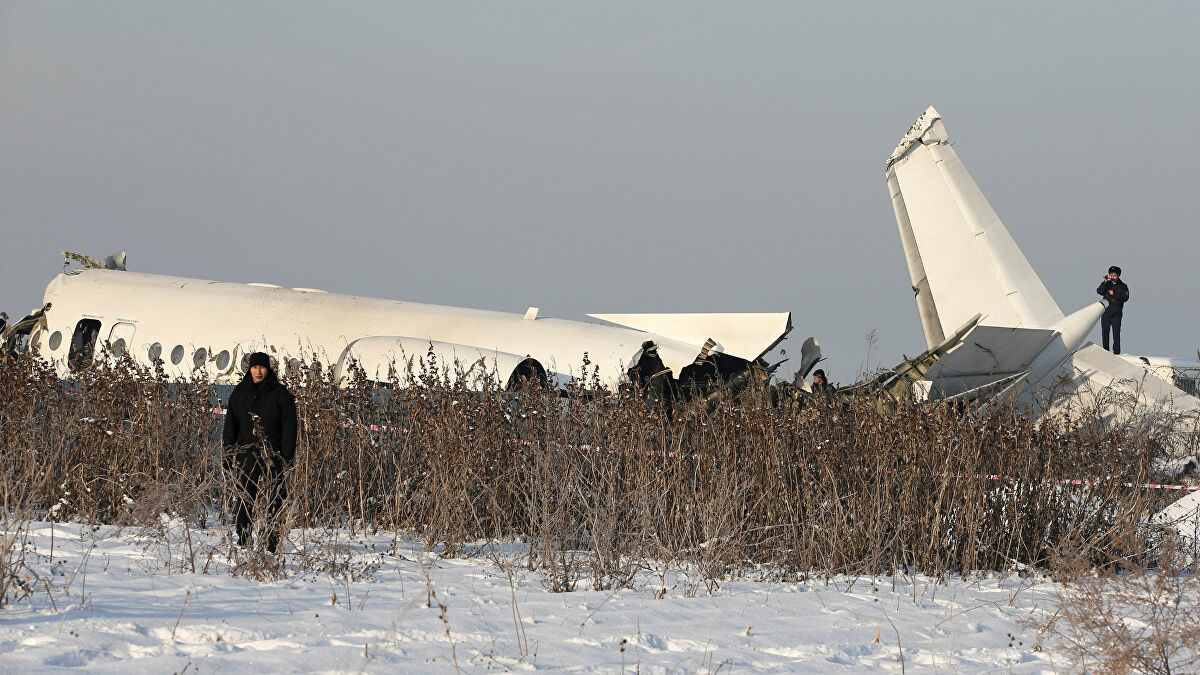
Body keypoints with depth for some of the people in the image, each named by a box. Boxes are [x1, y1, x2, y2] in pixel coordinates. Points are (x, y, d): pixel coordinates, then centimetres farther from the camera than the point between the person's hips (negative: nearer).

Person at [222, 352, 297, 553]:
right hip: (246, 456, 2)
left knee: (275, 499, -4)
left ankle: (274, 544, -1)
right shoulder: (240, 393, 11)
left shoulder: (280, 393, 3)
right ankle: (243, 542, 6)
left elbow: (289, 425, 1)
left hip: (272, 455, -2)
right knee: (245, 501, 0)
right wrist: (229, 454, 4)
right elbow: (231, 425, 12)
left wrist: (287, 454, -7)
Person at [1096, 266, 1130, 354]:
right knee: (1105, 333, 3)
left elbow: (1125, 298, -6)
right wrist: (1105, 282, -11)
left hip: (1116, 314, -3)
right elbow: (1099, 291, -4)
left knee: (1116, 333, -8)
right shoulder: (1107, 284, 13)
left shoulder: (1123, 286, 7)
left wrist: (1114, 294, -10)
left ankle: (1116, 352, -8)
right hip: (1105, 313, 3)